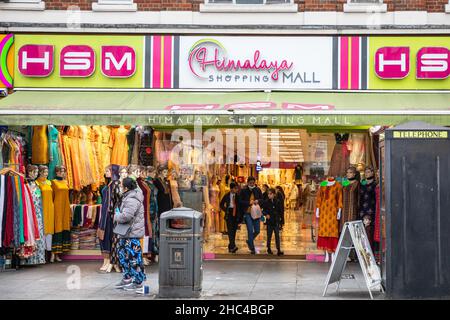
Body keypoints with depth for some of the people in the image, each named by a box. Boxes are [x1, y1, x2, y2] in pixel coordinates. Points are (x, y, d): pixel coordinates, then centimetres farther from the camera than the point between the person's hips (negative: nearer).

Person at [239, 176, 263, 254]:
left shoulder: (258, 190, 3)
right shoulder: (243, 191, -4)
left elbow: (262, 199, 12)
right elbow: (240, 201, -4)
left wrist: (258, 201, -9)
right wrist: (249, 202, -16)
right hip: (247, 213, -3)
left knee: (257, 231, 7)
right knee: (250, 231, -6)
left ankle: (249, 241, 35)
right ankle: (252, 248, 6)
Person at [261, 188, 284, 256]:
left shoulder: (278, 202, -2)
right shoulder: (266, 202, -3)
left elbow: (281, 211, 5)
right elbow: (264, 210, 2)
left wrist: (280, 217, 0)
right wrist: (266, 214, -16)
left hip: (276, 221, 0)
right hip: (269, 221, 0)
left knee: (277, 235, 0)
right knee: (269, 235, 10)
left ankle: (278, 250, 1)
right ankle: (269, 248, 26)